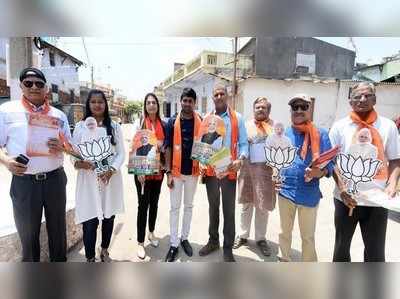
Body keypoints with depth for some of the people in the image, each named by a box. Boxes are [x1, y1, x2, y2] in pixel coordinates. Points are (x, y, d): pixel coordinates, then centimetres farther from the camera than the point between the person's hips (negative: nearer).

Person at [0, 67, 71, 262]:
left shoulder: (58, 115, 7)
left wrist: (61, 147, -12)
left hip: (55, 179, 2)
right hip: (24, 182, -2)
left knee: (58, 228, 16)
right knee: (28, 233, 12)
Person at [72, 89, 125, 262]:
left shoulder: (114, 126, 4)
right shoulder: (80, 126, 2)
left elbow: (121, 153, 1)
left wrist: (111, 170, -14)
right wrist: (78, 163, -20)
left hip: (111, 178, 2)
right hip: (88, 179, -1)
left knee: (109, 217, 13)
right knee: (90, 222, -1)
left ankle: (104, 250, 36)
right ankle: (90, 259, 18)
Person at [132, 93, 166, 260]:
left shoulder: (163, 124, 6)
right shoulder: (139, 123, -3)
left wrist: (161, 146, -11)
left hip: (158, 169, 4)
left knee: (154, 203, 16)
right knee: (143, 205, 0)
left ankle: (151, 233, 36)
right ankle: (140, 242, 14)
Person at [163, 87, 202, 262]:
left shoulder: (201, 122, 0)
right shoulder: (172, 122, -3)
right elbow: (168, 147, -3)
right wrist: (168, 172, -8)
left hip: (193, 171, 2)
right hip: (176, 171, -1)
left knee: (189, 206, 15)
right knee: (175, 207, 6)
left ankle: (184, 238, 32)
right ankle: (174, 244, 18)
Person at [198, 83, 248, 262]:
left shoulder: (237, 118, 1)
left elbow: (243, 143, -1)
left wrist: (240, 160, -19)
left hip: (229, 170, -2)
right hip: (210, 170, 3)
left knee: (229, 210, 6)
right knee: (213, 207, 17)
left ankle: (228, 248, 21)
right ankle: (213, 241, 35)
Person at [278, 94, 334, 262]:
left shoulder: (320, 134, -7)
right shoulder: (283, 134, 1)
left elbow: (329, 163, -7)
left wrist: (320, 172, -27)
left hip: (309, 194, -2)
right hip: (285, 191, 3)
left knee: (308, 236, 16)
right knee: (285, 231, 21)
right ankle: (285, 260, 43)